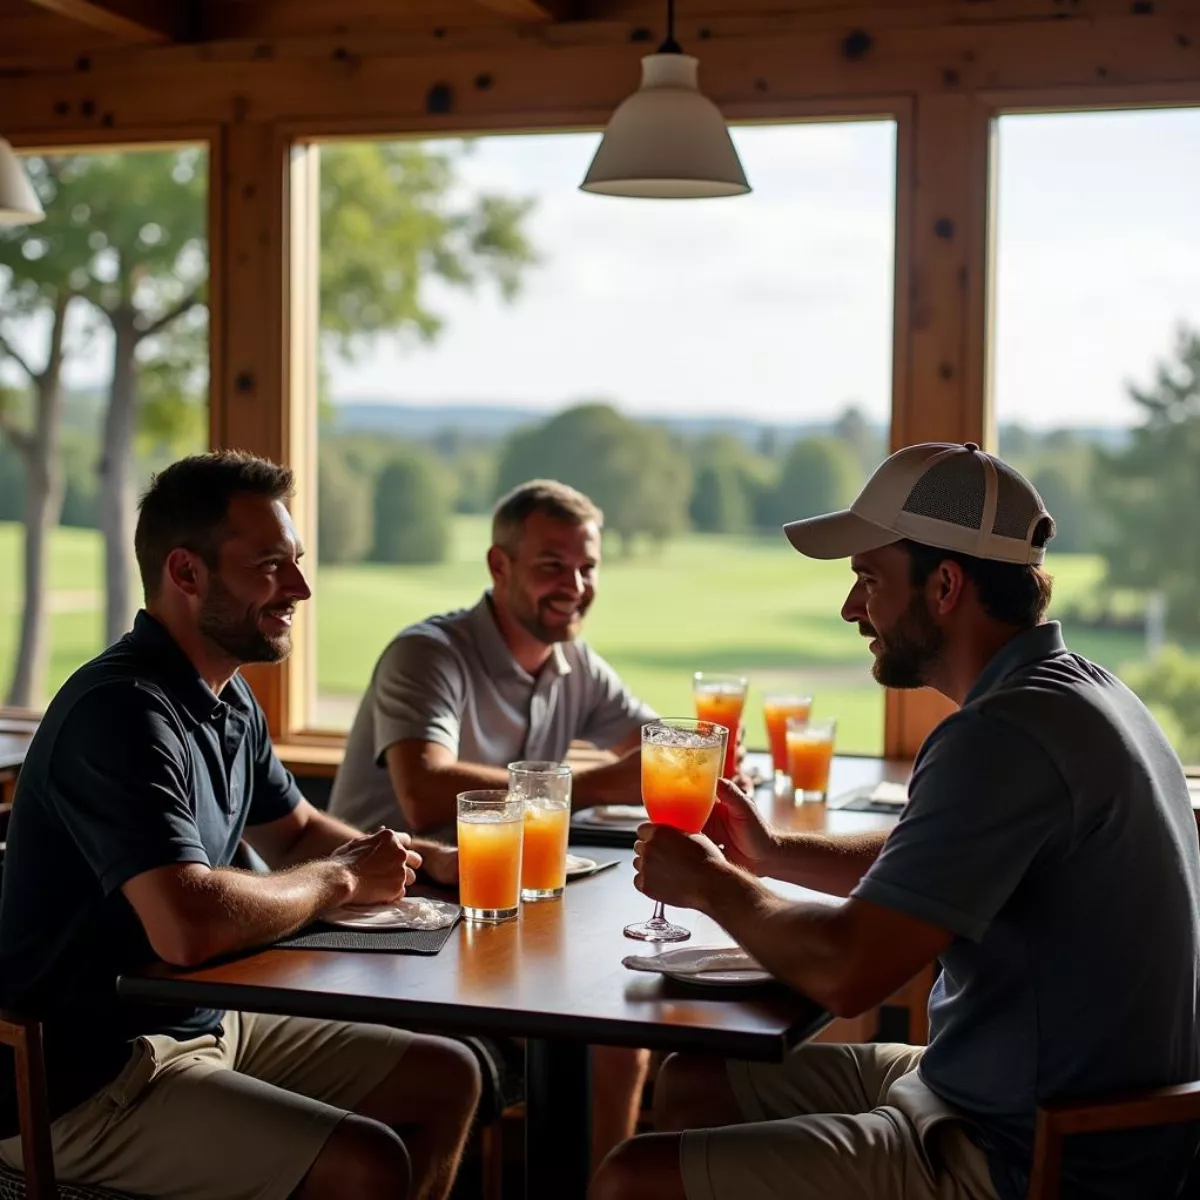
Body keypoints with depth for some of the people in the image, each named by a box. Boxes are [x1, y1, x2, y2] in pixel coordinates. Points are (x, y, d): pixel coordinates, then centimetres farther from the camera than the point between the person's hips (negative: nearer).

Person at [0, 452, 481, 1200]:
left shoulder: (231, 702, 8)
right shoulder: (123, 713, -23)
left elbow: (296, 831, 25)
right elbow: (189, 926, -36)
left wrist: (436, 861, 6)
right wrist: (340, 880, -17)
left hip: (206, 1024, 10)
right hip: (88, 1082, -10)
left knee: (448, 1080, 10)